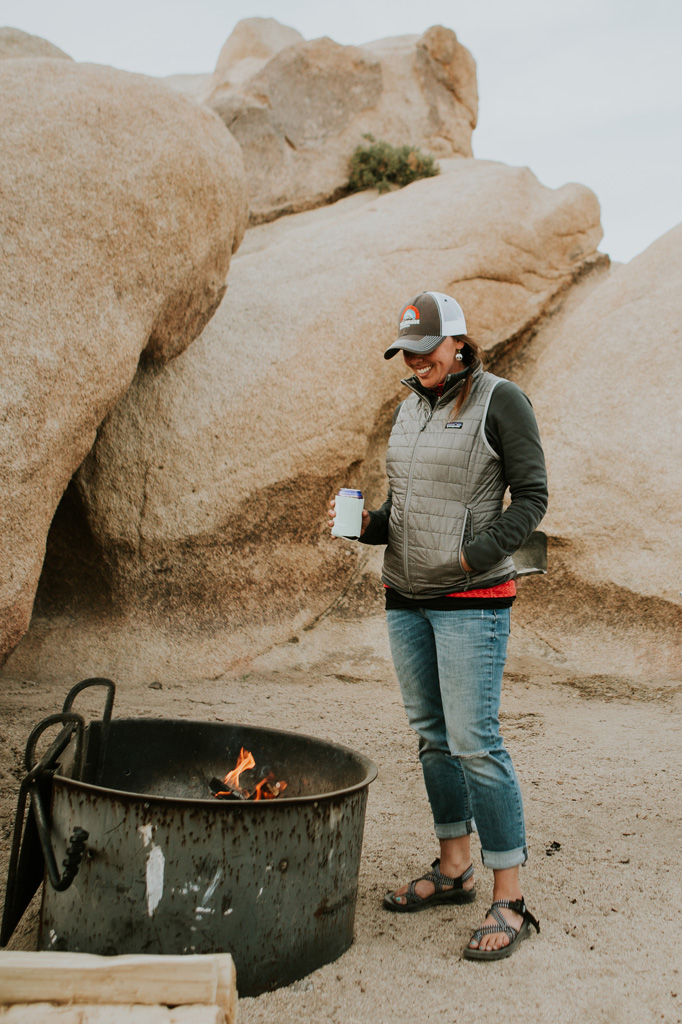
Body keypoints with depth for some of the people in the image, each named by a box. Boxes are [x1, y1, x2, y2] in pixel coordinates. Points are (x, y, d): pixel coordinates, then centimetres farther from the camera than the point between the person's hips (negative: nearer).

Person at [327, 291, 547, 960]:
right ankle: (454, 869, 27)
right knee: (432, 736, 13)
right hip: (406, 597, 7)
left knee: (474, 742, -10)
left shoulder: (500, 400, -5)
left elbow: (531, 496, -7)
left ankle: (510, 900, 1)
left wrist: (475, 556, -18)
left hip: (472, 598, -7)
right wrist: (368, 525, 0)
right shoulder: (409, 408, 15)